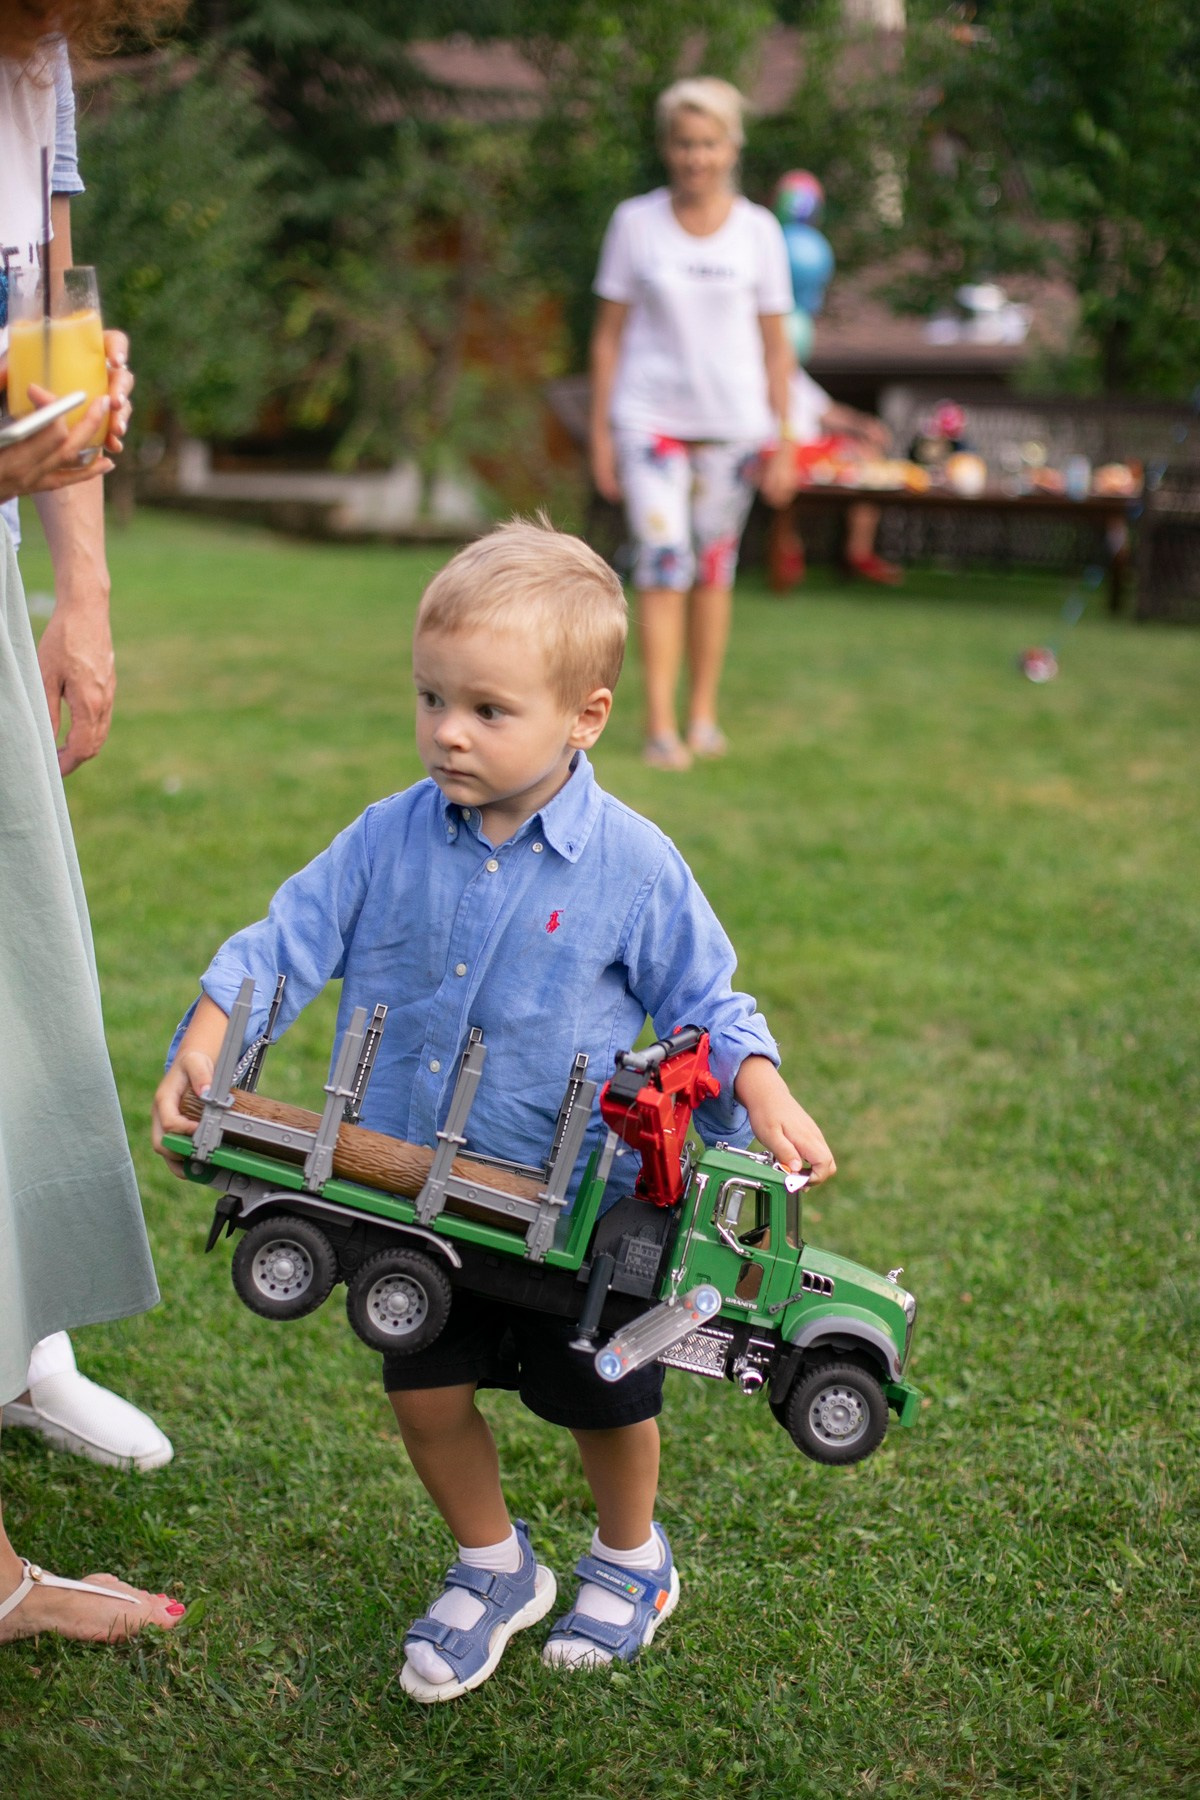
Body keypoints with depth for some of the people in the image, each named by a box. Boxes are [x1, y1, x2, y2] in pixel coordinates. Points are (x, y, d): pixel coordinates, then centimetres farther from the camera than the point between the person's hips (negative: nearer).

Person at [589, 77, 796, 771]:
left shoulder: (759, 230, 2)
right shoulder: (635, 221, 1)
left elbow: (776, 345, 4)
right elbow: (610, 335, 4)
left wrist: (783, 441, 1)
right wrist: (600, 433, 0)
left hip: (733, 420, 1)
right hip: (651, 415, -1)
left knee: (715, 564, 8)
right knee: (663, 562, -11)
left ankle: (705, 715, 19)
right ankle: (661, 726, -8)